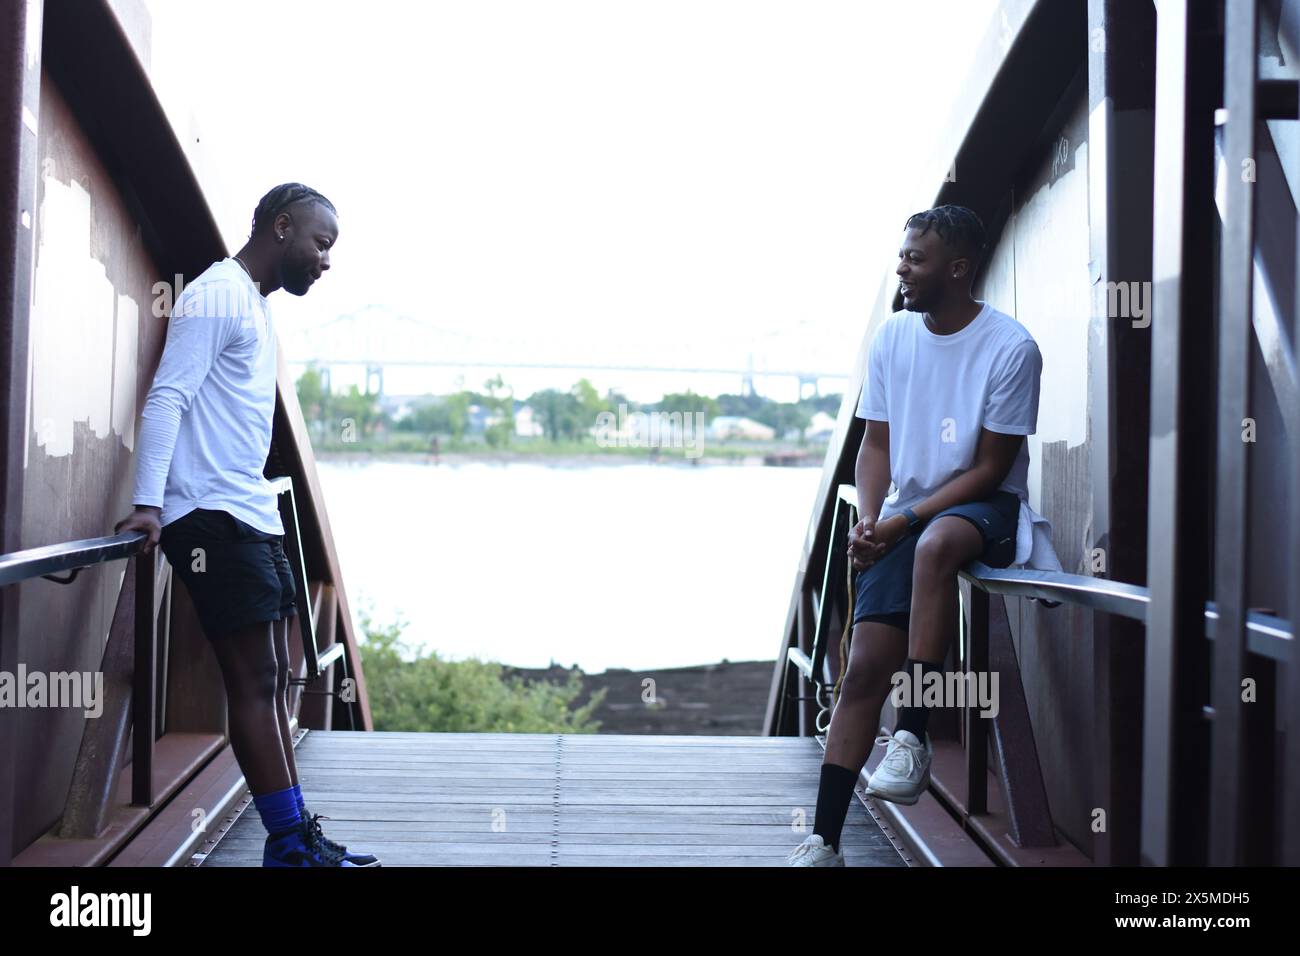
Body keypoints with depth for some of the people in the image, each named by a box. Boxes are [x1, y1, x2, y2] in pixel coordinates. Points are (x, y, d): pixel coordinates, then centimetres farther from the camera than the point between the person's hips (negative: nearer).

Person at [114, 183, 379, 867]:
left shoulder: (255, 305, 20)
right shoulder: (218, 297, -10)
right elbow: (167, 398, -18)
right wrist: (148, 503, -25)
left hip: (250, 516, 10)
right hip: (215, 517, -10)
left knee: (270, 677, 10)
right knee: (254, 678, -9)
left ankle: (295, 835, 15)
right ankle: (289, 844, -6)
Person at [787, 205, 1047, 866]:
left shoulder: (1010, 348, -11)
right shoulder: (893, 336, 5)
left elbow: (990, 468, -10)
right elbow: (876, 444, 10)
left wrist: (906, 521, -17)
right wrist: (868, 520, -8)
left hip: (984, 508, -4)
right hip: (905, 517, 5)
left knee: (935, 545, -41)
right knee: (865, 665, -10)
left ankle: (911, 737, -31)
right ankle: (824, 842, -7)